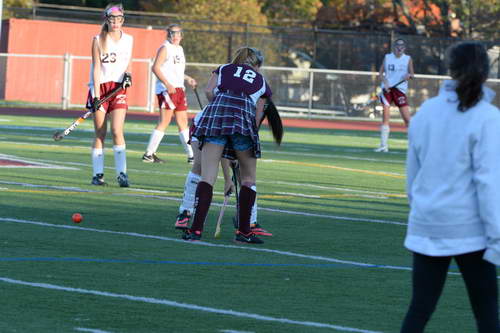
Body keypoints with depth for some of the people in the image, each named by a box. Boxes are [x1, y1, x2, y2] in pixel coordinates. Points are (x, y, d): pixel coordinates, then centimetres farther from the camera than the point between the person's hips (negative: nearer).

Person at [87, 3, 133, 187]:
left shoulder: (128, 39, 6)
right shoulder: (98, 40, -2)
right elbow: (96, 68, -6)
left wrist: (128, 73, -2)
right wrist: (96, 95, -13)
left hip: (118, 88, 1)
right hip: (100, 87, -1)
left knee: (117, 131, -13)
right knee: (100, 133, 1)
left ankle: (122, 173, -10)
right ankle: (98, 174, 7)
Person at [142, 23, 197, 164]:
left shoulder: (179, 49, 19)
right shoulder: (165, 48, -7)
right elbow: (155, 68, -16)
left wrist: (187, 79, 17)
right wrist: (167, 84, -23)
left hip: (179, 89, 9)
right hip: (166, 89, -9)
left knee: (183, 122, 10)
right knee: (164, 122, -9)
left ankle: (191, 155, 14)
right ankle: (149, 154, -5)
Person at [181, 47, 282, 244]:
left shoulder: (223, 69, 29)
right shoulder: (261, 82, 30)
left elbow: (209, 91, 10)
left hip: (215, 113, 0)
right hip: (244, 116, 0)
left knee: (207, 177, -3)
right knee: (248, 178, 15)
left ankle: (196, 229, -13)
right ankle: (244, 232, 13)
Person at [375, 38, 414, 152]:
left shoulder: (408, 59, 5)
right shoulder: (387, 57, 8)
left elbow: (412, 74, 6)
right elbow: (381, 73, 9)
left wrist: (409, 75, -18)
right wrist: (385, 83, -8)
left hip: (400, 89, -1)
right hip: (387, 88, 1)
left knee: (407, 117, -7)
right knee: (385, 116, -5)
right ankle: (384, 145, -2)